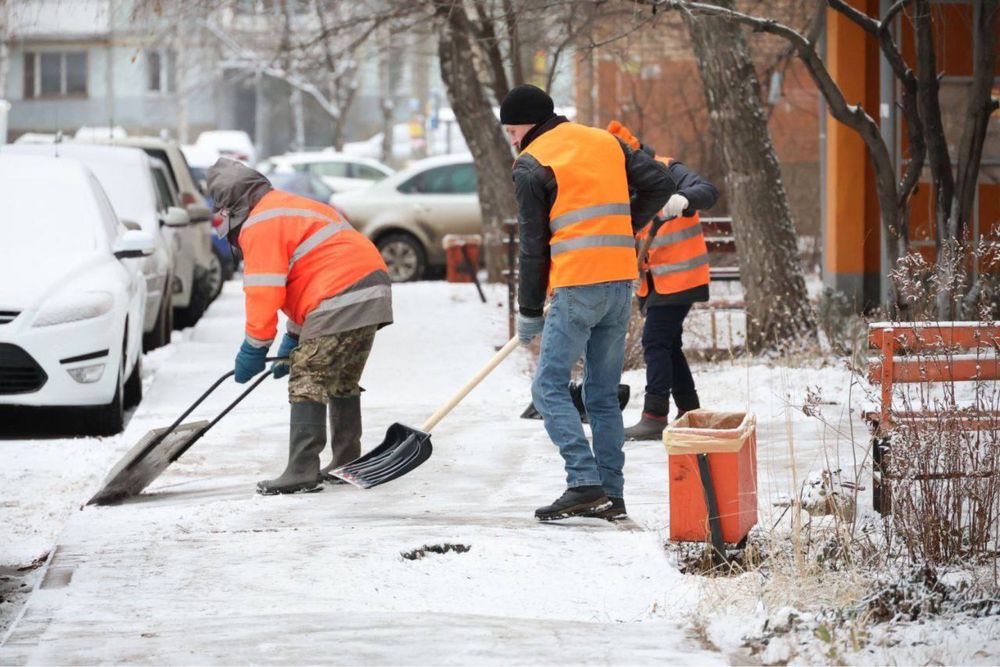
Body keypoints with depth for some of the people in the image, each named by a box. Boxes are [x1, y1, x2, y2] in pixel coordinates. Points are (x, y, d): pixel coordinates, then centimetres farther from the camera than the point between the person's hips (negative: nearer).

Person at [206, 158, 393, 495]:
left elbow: (264, 293, -12)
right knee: (343, 383, 21)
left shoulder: (259, 226, -6)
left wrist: (254, 349, -4)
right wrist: (294, 339, 27)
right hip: (372, 289, 10)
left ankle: (302, 472, -12)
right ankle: (347, 463, 28)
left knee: (308, 382, -8)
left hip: (341, 301, -10)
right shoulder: (287, 208, 26)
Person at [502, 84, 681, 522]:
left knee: (549, 388, -3)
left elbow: (533, 247, -3)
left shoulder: (532, 165, -3)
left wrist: (529, 313, 3)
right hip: (621, 281, 7)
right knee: (603, 393, 13)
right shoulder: (606, 143, 16)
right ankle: (610, 494, 10)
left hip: (576, 288, -7)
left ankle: (585, 483, -16)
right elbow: (661, 182, 12)